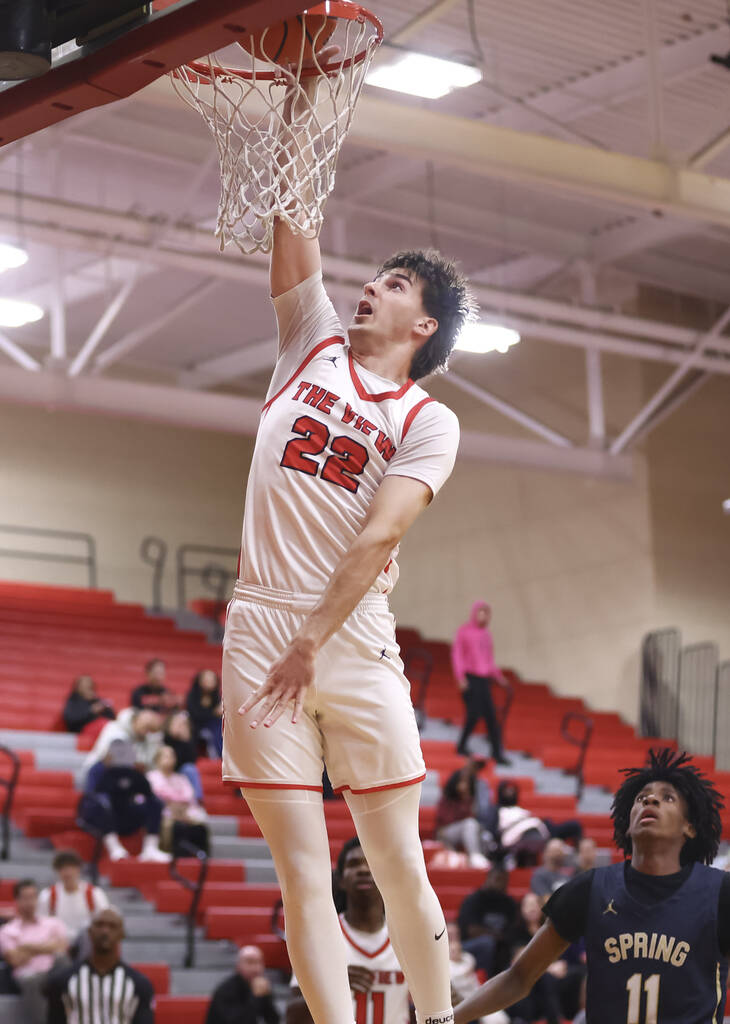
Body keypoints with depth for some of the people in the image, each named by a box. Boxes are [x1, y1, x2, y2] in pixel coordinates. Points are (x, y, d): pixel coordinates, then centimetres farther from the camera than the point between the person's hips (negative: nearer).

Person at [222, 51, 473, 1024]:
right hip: (259, 633, 3)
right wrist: (300, 113, 2)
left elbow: (378, 535, -10)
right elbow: (294, 233, 7)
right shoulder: (317, 344, 13)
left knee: (399, 865, 0)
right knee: (304, 877, -2)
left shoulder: (429, 422, 2)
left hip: (357, 647, -2)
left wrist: (314, 639, -20)